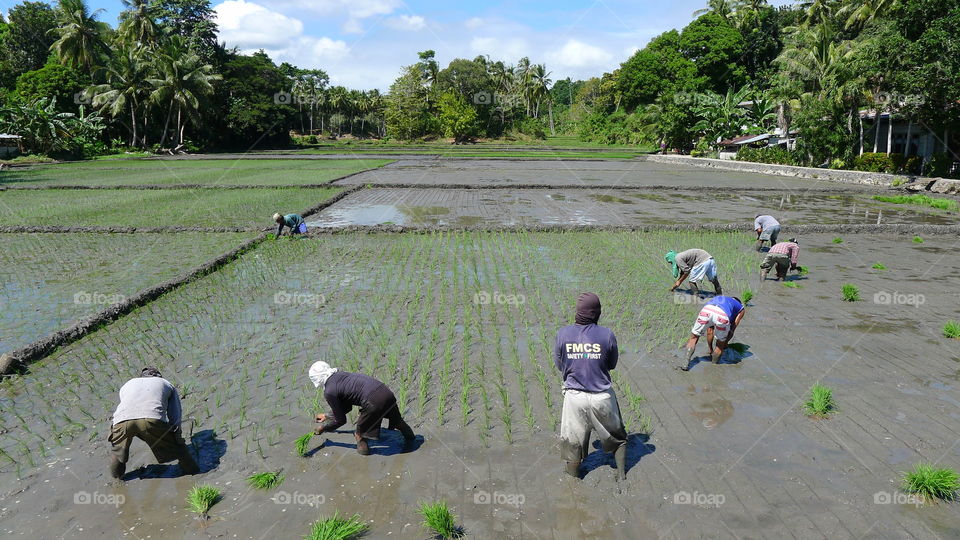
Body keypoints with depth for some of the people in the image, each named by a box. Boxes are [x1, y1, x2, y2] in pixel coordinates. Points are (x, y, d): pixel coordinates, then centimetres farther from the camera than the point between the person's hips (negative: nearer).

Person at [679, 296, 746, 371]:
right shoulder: (741, 308, 37)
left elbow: (710, 331, 44)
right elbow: (731, 330, 31)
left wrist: (711, 350, 50)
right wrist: (725, 344, 47)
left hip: (706, 310, 3)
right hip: (723, 315, -2)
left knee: (693, 338, 20)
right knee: (721, 345, 23)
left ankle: (686, 364, 10)